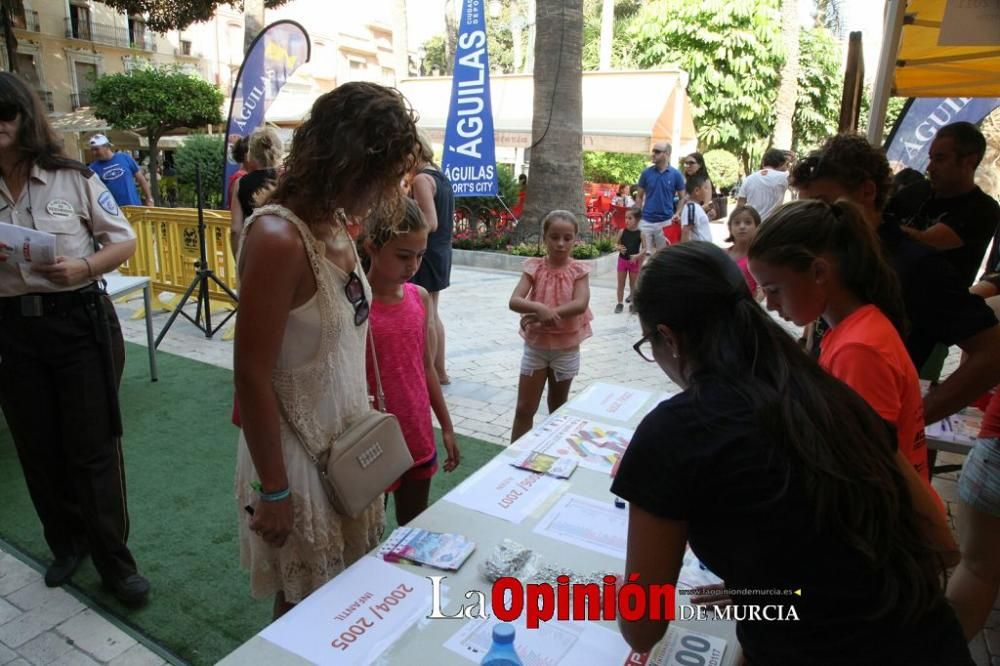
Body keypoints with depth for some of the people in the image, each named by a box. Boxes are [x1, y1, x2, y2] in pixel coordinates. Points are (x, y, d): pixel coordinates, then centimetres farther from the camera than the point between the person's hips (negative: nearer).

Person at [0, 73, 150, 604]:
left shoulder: (74, 179, -5)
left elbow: (125, 241, -1)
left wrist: (82, 269, -20)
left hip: (79, 322, -3)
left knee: (92, 447, 2)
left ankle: (114, 561, 16)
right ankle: (67, 542, 35)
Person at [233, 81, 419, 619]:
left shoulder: (336, 223, 0)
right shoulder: (278, 237, -26)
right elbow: (252, 375, -23)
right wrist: (273, 490, -15)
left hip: (347, 439, 8)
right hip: (297, 451, -7)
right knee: (307, 605, 17)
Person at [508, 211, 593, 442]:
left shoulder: (579, 270, -7)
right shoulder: (534, 267, -6)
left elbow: (580, 304, -23)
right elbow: (514, 301, -19)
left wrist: (547, 314, -31)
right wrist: (539, 308, -38)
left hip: (566, 348, 0)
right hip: (535, 346, 0)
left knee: (558, 409, 17)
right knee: (524, 410, 3)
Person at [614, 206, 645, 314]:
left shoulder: (640, 234, -9)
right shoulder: (622, 231, -5)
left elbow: (644, 248, -8)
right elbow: (616, 244, 4)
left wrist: (637, 256, -23)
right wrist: (619, 248, -18)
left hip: (634, 261, -2)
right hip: (622, 260, 2)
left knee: (633, 284, 10)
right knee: (621, 283, 9)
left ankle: (633, 304, 21)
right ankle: (620, 303, 19)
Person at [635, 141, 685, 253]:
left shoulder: (676, 174, -2)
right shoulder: (646, 173, 1)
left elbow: (682, 198, 6)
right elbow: (639, 197, 8)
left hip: (666, 221, -1)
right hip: (646, 221, 1)